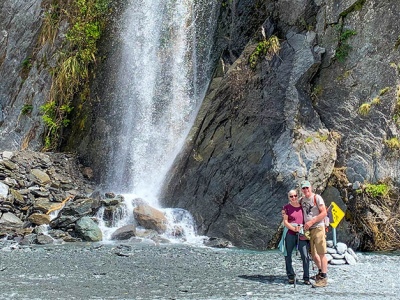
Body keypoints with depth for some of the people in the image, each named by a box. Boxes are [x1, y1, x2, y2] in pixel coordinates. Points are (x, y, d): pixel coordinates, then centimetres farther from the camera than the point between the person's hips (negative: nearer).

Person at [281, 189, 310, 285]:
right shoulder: (286, 207, 1)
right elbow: (285, 222, -5)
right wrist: (294, 229, -18)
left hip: (302, 235, 1)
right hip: (290, 234, -1)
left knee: (305, 256, -7)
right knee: (288, 255, 7)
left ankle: (306, 278, 3)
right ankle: (291, 276, 22)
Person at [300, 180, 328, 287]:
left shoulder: (317, 198, -6)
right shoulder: (302, 200, 13)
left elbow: (324, 213, -12)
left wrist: (311, 222, -17)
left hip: (318, 228, -7)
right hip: (307, 230, 7)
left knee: (321, 253, -8)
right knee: (313, 254, 14)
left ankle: (324, 278, -6)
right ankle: (321, 271, 34)